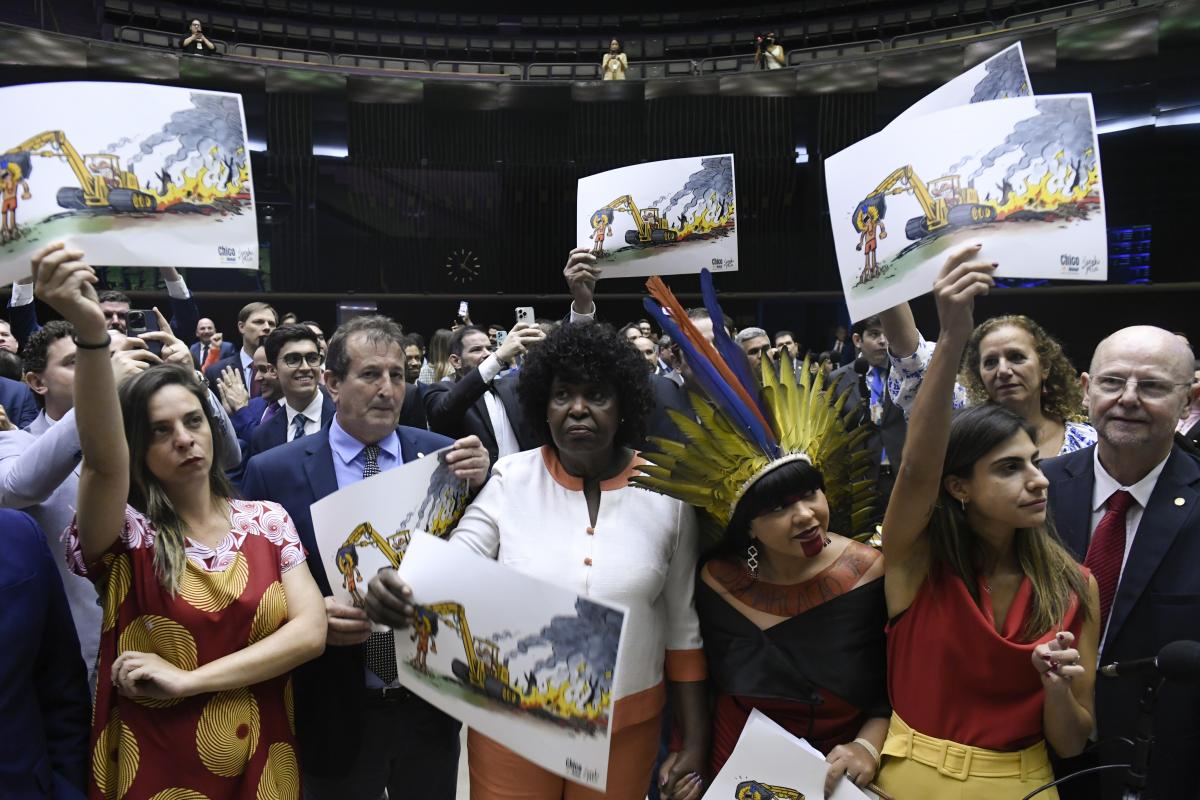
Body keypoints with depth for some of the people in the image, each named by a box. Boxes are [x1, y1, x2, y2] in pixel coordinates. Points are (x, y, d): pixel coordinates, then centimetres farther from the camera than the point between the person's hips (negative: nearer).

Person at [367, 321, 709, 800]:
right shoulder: (510, 479, -7)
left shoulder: (666, 493, -5)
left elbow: (684, 625, 0)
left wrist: (695, 740, 1)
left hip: (626, 723, 1)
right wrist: (400, 590, -37)